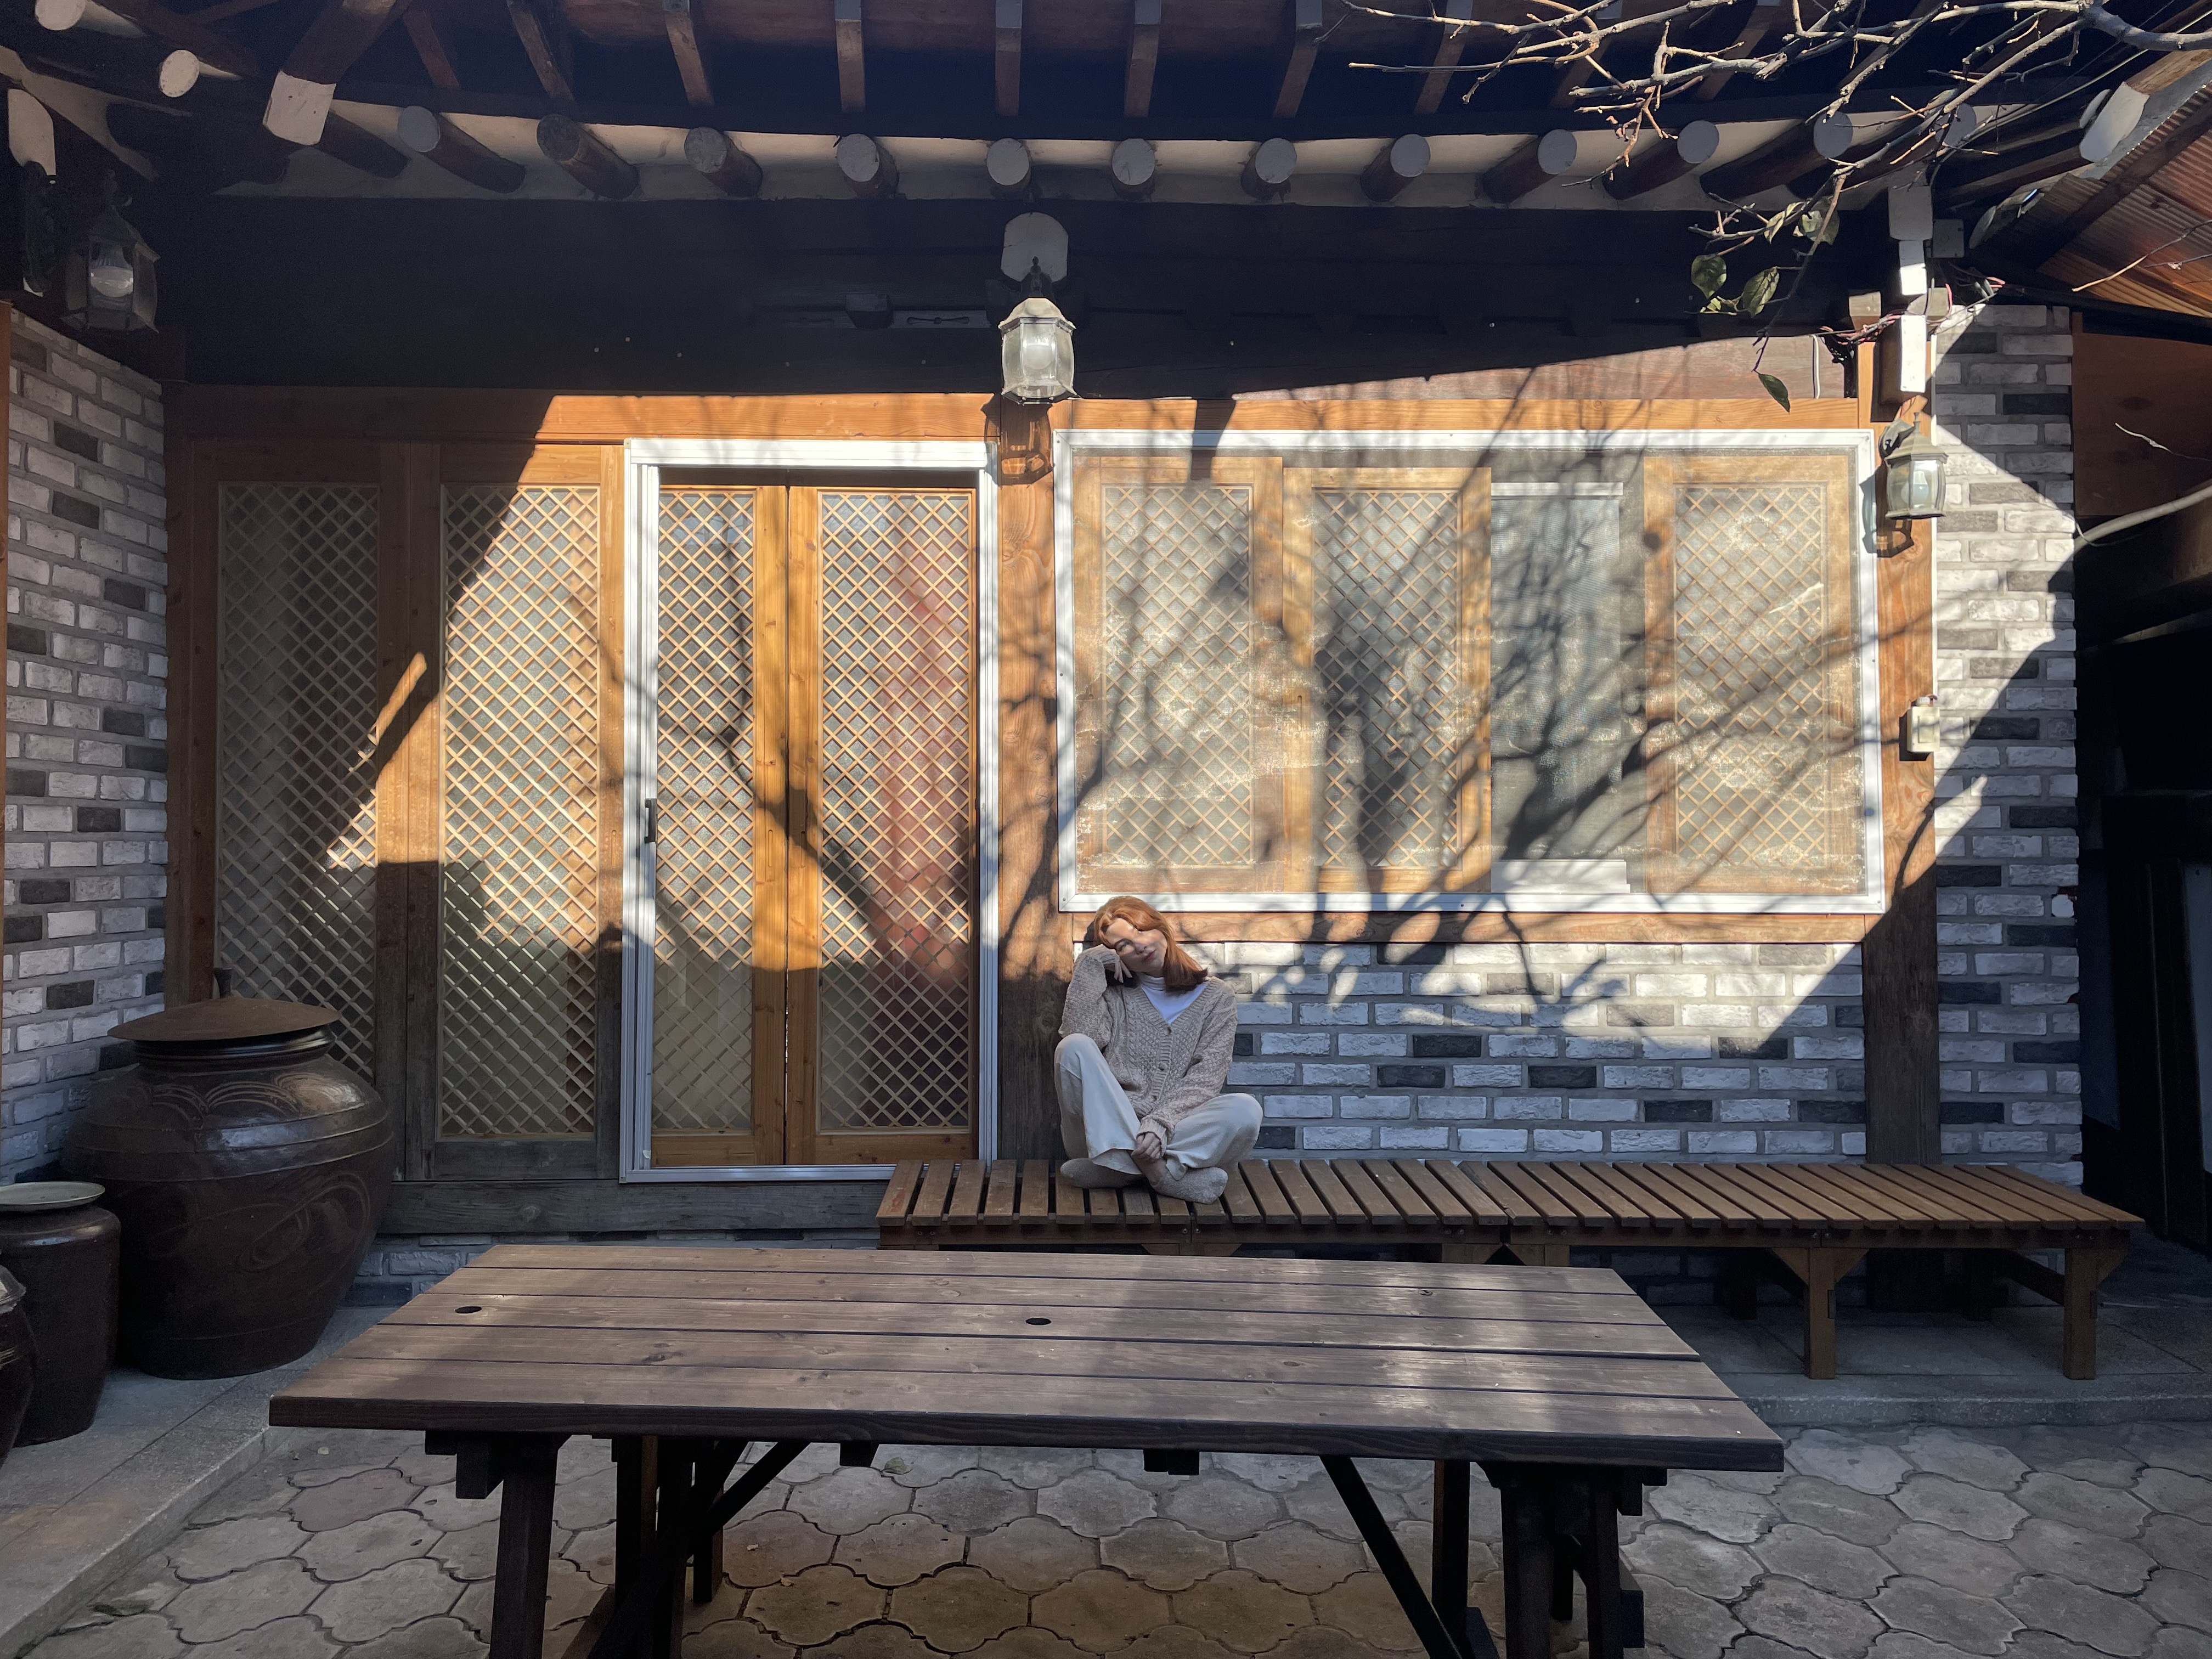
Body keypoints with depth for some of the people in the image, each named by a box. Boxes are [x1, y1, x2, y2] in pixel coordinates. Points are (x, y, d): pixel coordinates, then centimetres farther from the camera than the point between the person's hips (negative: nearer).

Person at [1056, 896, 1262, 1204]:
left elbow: (1205, 1079, -1)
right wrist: (1090, 967, -4)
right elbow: (1080, 1036, -7)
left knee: (1245, 1111, -29)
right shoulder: (1112, 993, 15)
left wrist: (1161, 1123, -17)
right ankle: (1156, 1172, -31)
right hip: (1106, 1129, 0)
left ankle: (1114, 1169, -29)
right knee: (1074, 1048, -25)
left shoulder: (1216, 997, 12)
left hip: (1175, 1134, 0)